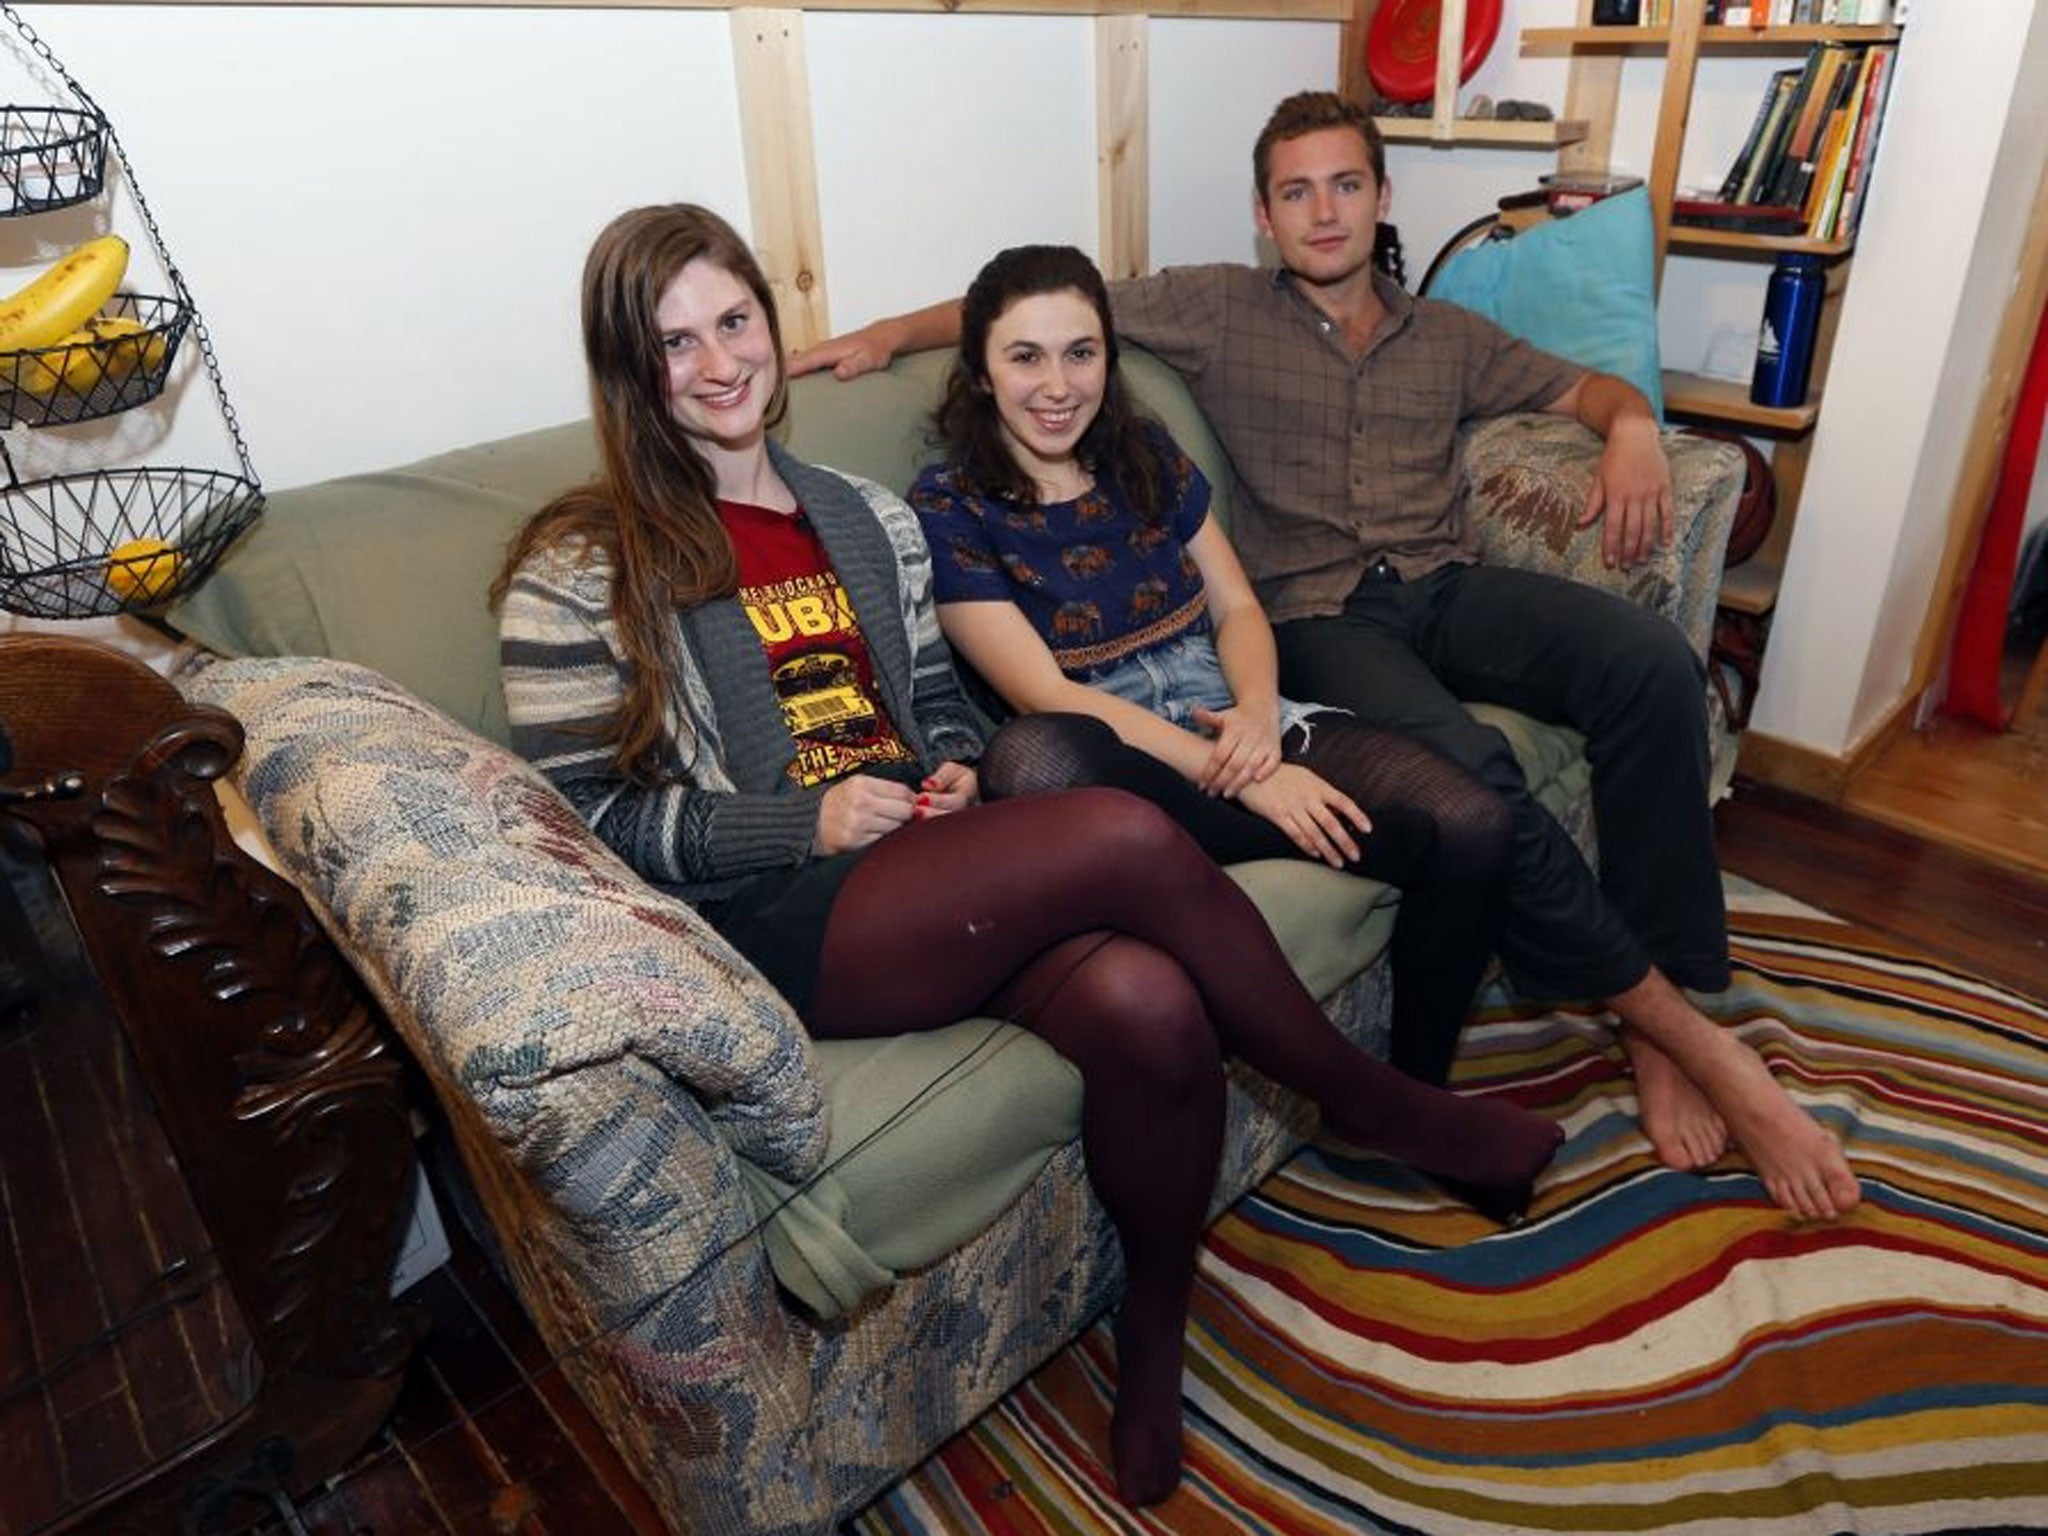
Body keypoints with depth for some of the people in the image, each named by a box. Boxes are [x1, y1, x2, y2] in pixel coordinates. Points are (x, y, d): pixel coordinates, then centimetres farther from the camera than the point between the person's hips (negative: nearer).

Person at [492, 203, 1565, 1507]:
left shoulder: (869, 519, 18)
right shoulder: (581, 568, 1)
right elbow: (588, 816, -3)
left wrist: (954, 770, 1)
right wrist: (804, 824, -14)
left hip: (935, 874, 5)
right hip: (775, 922, -5)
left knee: (1149, 1008, -28)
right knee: (1124, 832, -29)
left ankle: (1156, 1334, 3)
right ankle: (1376, 1101, -3)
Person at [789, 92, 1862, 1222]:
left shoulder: (1445, 335, 23)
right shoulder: (1217, 309, 12)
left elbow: (1586, 387, 29)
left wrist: (1632, 430, 5)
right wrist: (891, 332, -1)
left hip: (1449, 587, 4)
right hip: (1318, 614, -4)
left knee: (1652, 662, -27)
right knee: (1466, 768, -35)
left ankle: (1661, 1019, -16)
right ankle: (1686, 1030, -17)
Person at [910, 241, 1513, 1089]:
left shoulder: (1147, 454, 14)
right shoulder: (947, 508, -2)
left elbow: (1238, 607, 13)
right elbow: (1047, 695, -11)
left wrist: (1258, 713, -12)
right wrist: (1244, 778, -19)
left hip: (1235, 723, 5)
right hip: (1113, 759, -4)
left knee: (1472, 824, -20)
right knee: (1040, 759, -41)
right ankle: (1389, 846, -25)